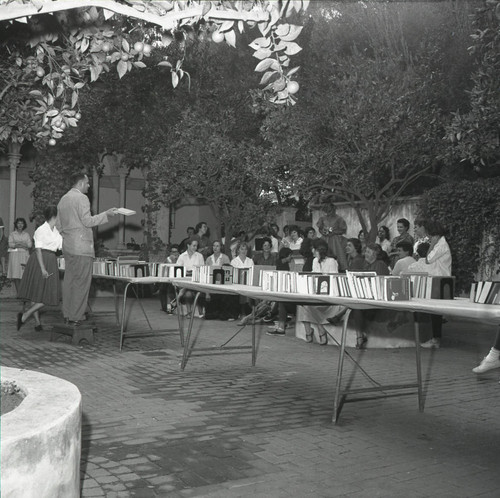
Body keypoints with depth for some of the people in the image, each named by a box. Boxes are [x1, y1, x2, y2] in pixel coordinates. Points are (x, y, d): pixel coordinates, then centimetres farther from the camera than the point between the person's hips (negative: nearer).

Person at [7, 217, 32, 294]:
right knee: (16, 275, -7)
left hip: (24, 255, 1)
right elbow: (10, 244, -2)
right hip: (15, 254, -1)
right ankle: (18, 292, -4)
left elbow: (30, 245, 4)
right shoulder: (12, 234, 10)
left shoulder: (26, 234, 13)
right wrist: (23, 245, -11)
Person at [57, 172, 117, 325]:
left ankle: (67, 314, 14)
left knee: (69, 280, 11)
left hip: (67, 245, 9)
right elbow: (87, 221, -16)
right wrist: (106, 214, -9)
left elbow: (59, 225, 19)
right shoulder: (81, 198, -10)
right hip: (81, 246, -9)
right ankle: (76, 316, -5)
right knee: (81, 281, -5)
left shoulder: (63, 199, 16)